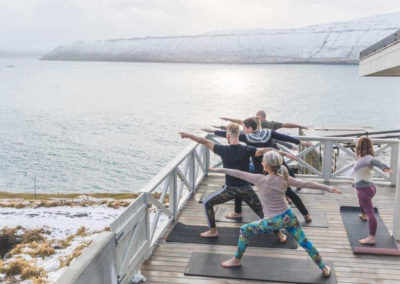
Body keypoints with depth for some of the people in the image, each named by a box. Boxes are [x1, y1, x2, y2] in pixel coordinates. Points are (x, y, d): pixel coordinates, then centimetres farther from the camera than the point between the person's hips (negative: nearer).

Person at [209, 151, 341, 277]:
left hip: (273, 222, -4)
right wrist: (327, 188, 8)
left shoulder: (261, 180, -18)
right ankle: (324, 268, 29)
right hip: (289, 217, 4)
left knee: (244, 230, 14)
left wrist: (218, 170, -3)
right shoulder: (284, 178, -6)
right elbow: (306, 184, -1)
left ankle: (236, 260, 27)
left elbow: (239, 174, -11)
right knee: (304, 242, 18)